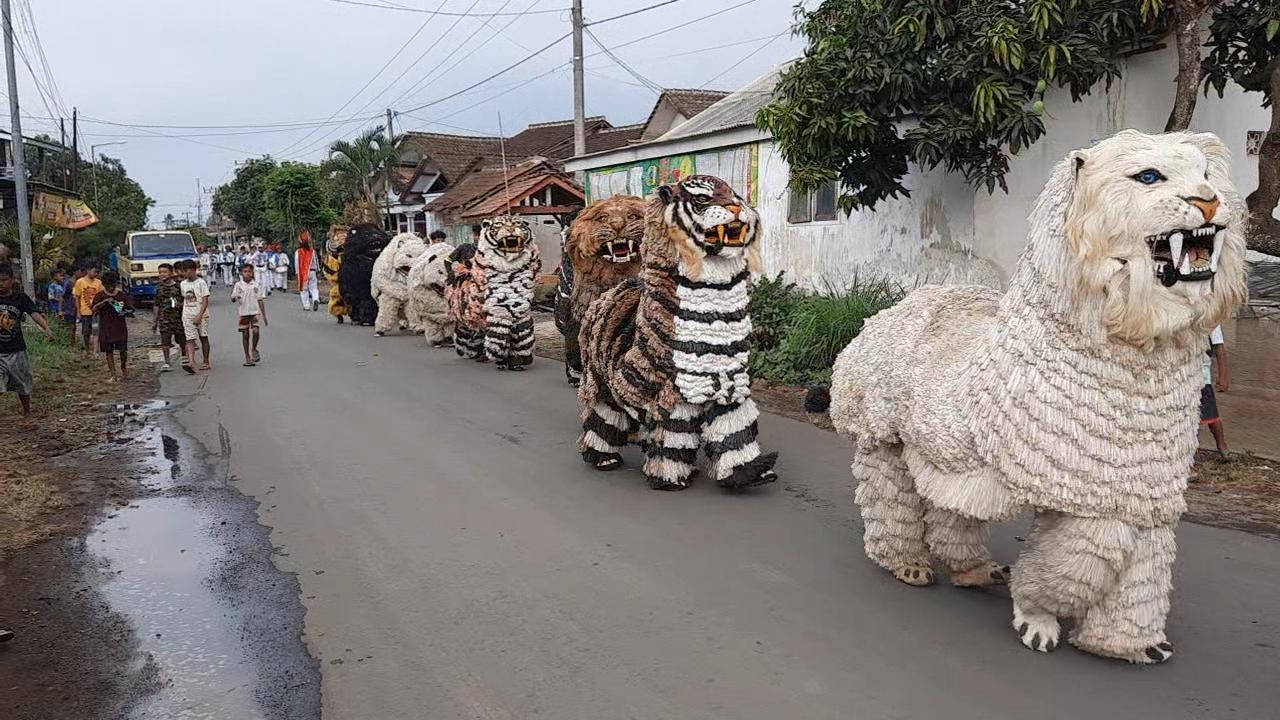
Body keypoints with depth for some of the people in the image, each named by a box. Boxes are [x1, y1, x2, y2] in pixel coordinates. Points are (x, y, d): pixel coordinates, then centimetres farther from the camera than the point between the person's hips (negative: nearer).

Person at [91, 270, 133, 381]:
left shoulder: (122, 295, 2)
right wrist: (105, 301, -22)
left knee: (123, 350, -3)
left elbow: (130, 309, 6)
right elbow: (94, 309, -10)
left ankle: (124, 369, 23)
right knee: (109, 351, 3)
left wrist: (126, 313, -16)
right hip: (106, 328, 0)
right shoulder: (100, 295, 1)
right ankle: (113, 374, 9)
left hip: (120, 327, 0)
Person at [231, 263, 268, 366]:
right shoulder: (238, 285, 2)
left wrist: (264, 315, 5)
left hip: (255, 312, 0)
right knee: (245, 334, 4)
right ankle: (247, 357, 14)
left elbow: (260, 300, 7)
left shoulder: (256, 285, 4)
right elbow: (233, 299, 0)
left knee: (255, 331, -19)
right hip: (243, 313, 0)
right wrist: (235, 298, -26)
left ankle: (254, 349, 8)